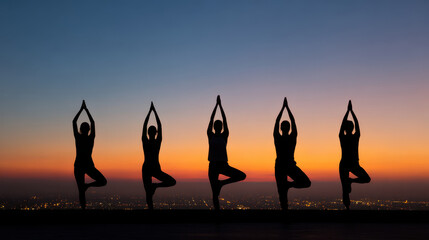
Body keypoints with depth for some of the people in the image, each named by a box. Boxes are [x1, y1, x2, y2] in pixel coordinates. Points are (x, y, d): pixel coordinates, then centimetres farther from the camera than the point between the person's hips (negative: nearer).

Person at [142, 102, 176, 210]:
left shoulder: (158, 141, 2)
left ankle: (155, 185, 4)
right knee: (148, 193, -1)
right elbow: (144, 126, -5)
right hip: (146, 169, -2)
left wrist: (155, 111, -3)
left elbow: (160, 126, -1)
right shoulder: (145, 141, -1)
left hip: (156, 169, 2)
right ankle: (150, 208, 0)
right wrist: (150, 111, -6)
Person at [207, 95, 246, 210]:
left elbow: (225, 120, 0)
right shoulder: (210, 136, 4)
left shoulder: (224, 136, 6)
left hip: (223, 165, 2)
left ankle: (222, 183, -1)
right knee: (215, 194, -2)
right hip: (213, 166, -1)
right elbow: (211, 120, -2)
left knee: (242, 176, -19)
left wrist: (220, 105, -1)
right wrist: (216, 104, -1)